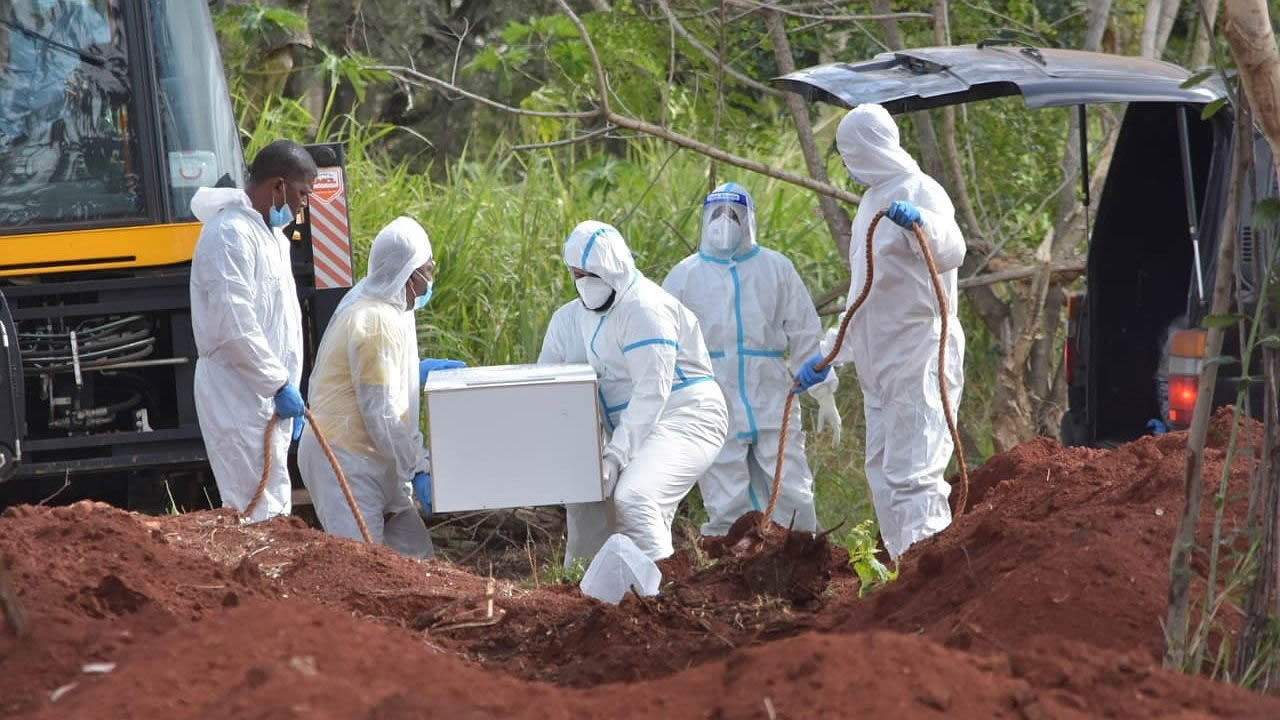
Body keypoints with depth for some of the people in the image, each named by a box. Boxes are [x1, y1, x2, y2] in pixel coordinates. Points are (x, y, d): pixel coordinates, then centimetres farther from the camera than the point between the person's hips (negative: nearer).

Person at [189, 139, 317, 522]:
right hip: (239, 395, -10)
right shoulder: (231, 235, -16)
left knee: (274, 505, 9)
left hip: (268, 394, 10)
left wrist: (289, 389, 19)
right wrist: (281, 384, -17)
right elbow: (234, 327, -22)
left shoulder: (271, 235, 17)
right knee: (262, 508, -14)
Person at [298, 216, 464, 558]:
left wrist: (417, 371, 19)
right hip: (344, 461, -10)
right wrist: (418, 467, -18)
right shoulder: (376, 323, -20)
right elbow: (380, 414, -22)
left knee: (414, 554, 7)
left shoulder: (383, 309, 12)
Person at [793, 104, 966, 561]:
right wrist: (827, 356, 28)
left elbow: (951, 253, -29)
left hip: (920, 356, -10)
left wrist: (921, 224, -49)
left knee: (912, 472, -17)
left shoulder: (919, 193, -9)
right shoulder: (874, 201, 20)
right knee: (883, 473, 12)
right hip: (880, 364, 10)